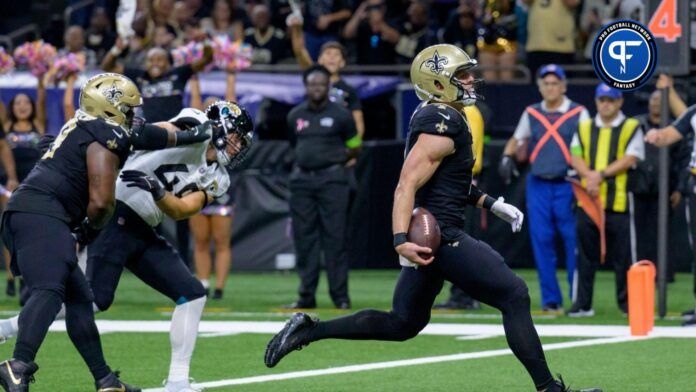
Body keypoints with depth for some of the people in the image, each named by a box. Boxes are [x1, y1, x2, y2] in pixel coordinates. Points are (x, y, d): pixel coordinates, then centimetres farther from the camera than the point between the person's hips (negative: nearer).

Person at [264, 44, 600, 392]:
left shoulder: (436, 117, 15)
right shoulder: (441, 126, -16)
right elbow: (407, 185, -23)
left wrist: (491, 204, 24)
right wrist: (401, 241, -32)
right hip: (440, 235, -10)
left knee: (402, 324, 17)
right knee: (514, 297, -5)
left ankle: (308, 330, 14)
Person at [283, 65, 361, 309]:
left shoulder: (340, 115, 1)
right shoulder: (295, 116, 12)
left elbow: (354, 146, 9)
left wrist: (334, 161, 2)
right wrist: (301, 164, 14)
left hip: (331, 179, -4)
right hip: (302, 180, 4)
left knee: (335, 238, -6)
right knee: (303, 239, 3)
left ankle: (340, 296, -4)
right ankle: (306, 296, 8)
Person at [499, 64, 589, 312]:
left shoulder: (578, 113, 2)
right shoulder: (531, 113, 12)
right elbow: (517, 140, 24)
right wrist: (507, 157, 3)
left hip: (567, 186, -3)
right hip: (538, 186, 3)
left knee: (573, 241, -4)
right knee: (541, 241, 1)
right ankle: (550, 299, 6)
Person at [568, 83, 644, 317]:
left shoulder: (632, 128, 5)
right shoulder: (584, 128, 16)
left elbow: (630, 159, -7)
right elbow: (575, 157, 7)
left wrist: (601, 174, -14)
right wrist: (589, 175, -12)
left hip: (618, 200, -3)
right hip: (587, 199, 3)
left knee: (623, 254, -1)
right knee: (585, 253, 4)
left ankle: (626, 302, 8)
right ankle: (583, 303, 7)